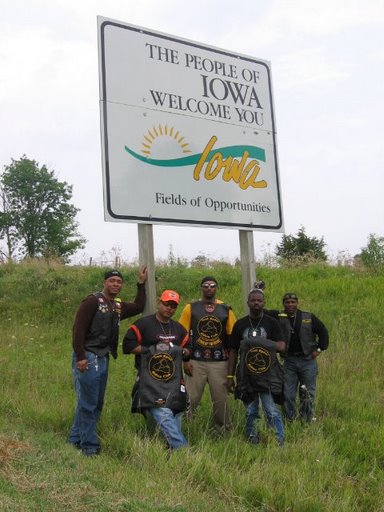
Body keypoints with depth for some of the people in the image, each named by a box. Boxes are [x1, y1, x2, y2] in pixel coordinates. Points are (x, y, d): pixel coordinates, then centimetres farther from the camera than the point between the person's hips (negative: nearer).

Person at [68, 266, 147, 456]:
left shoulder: (118, 306, 13)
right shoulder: (92, 301, -11)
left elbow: (138, 307, 25)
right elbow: (78, 329, -16)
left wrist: (141, 284, 19)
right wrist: (80, 357, -21)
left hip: (103, 359, 9)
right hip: (87, 358, -9)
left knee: (97, 403, 15)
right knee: (87, 403, -2)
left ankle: (76, 439, 28)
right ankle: (89, 446, 9)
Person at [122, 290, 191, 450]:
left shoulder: (179, 329, 17)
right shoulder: (143, 324, -1)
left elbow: (188, 351, 21)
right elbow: (127, 345, -7)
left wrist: (181, 351, -2)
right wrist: (151, 349, -12)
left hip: (174, 382, 6)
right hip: (151, 381, -6)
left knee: (175, 418, 5)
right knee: (163, 416, -20)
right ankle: (183, 449, -26)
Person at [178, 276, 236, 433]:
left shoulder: (225, 310, 6)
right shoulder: (190, 308, 2)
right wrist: (185, 360, -6)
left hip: (219, 362, 1)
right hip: (195, 362, -1)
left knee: (221, 399, 7)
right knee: (190, 398, 1)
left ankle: (225, 431, 21)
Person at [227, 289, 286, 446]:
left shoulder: (271, 322, 2)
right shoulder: (240, 324, 8)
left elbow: (281, 346, -8)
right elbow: (233, 351, 10)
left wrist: (260, 342, -21)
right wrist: (230, 376, 6)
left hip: (268, 374, -2)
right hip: (246, 375, 2)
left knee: (272, 412, -9)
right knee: (250, 412, 7)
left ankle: (279, 443, -2)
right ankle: (252, 443, 18)